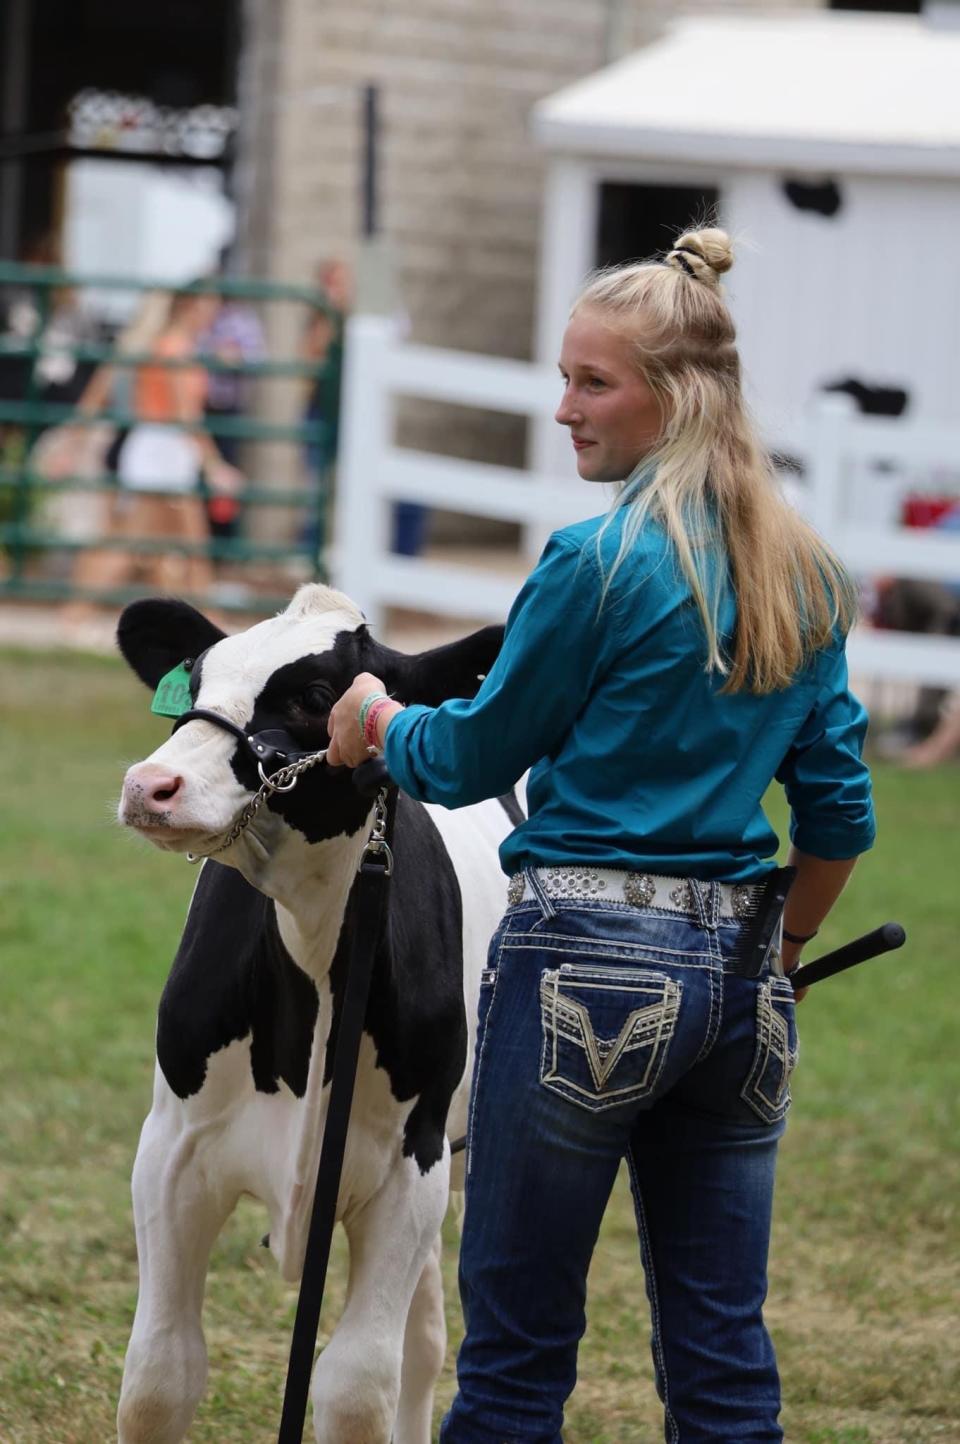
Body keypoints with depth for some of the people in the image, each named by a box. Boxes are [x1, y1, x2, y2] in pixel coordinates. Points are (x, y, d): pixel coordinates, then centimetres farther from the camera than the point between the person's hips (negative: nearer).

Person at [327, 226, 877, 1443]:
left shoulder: (601, 562, -12)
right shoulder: (808, 578, 8)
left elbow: (474, 760, -3)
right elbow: (838, 809, 12)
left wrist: (377, 722, 17)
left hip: (589, 961, -7)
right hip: (737, 977, 7)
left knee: (517, 1343, 1)